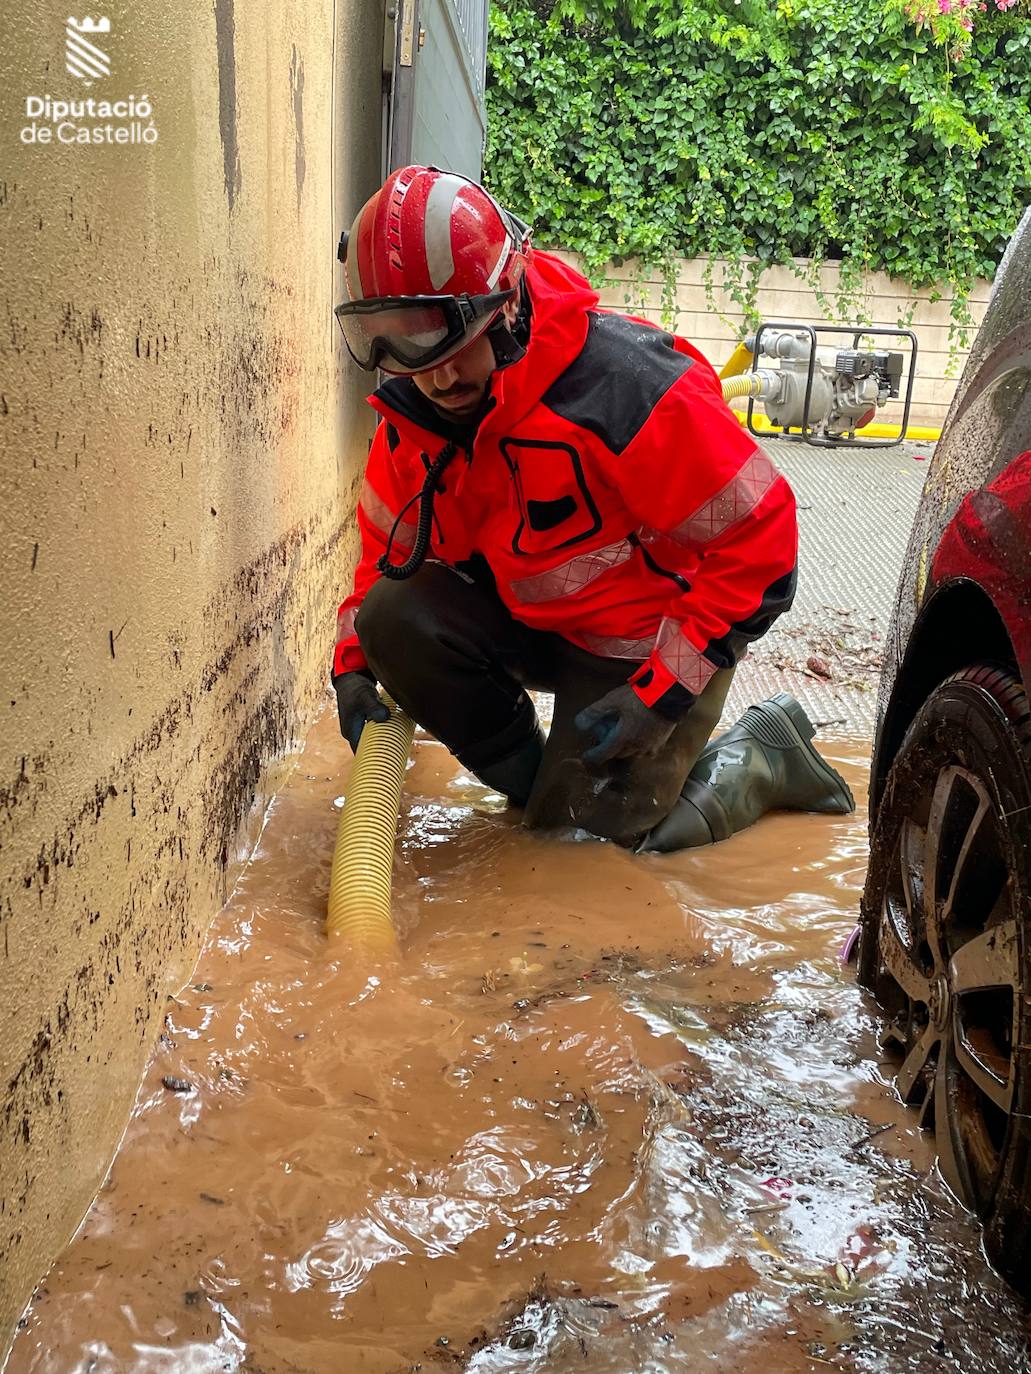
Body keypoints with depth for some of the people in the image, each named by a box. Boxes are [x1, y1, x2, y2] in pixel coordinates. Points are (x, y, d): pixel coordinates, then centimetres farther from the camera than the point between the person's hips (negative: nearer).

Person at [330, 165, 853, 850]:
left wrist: (663, 690, -26)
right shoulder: (413, 416, -9)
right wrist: (353, 661, -7)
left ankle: (765, 752, 20)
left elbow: (760, 537, -27)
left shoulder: (625, 385, -31)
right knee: (393, 616, -17)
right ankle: (538, 779, 3)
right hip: (530, 623, 6)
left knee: (612, 819, -8)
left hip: (654, 642, -6)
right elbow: (390, 550, 9)